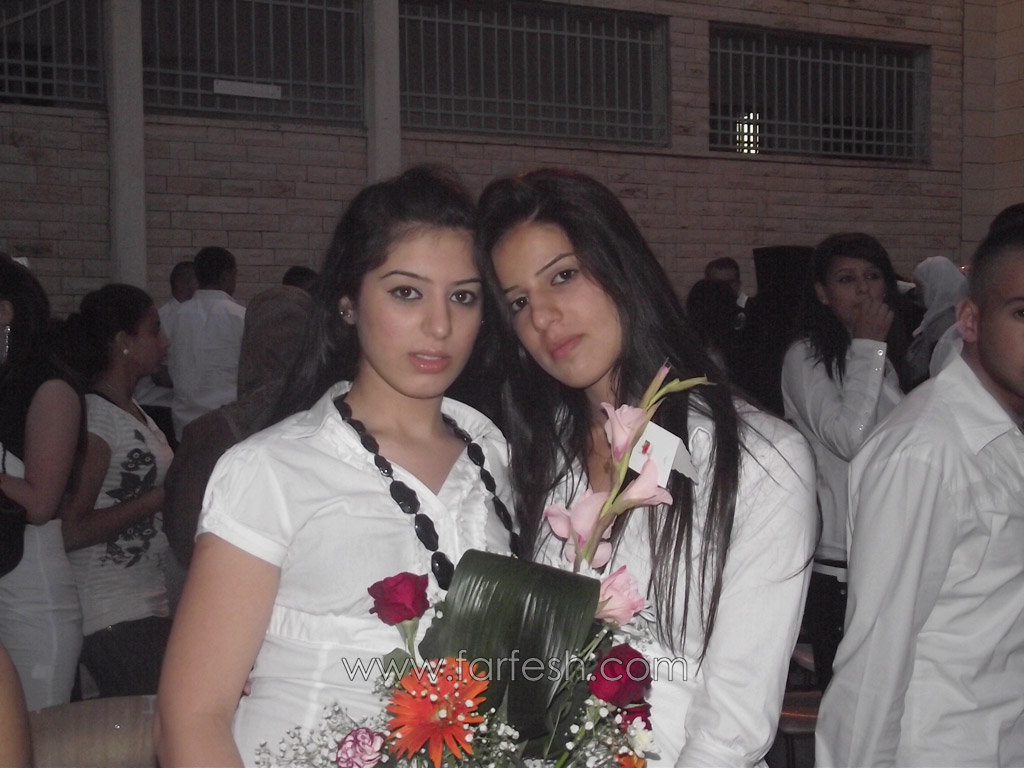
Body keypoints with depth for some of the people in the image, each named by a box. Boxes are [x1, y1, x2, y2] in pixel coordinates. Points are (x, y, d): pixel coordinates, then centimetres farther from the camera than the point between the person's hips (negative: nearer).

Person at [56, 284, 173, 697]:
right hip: (112, 617, -8)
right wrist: (163, 496, -16)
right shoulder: (93, 417, -12)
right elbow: (70, 531, -18)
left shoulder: (135, 413, 15)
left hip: (148, 609, 8)